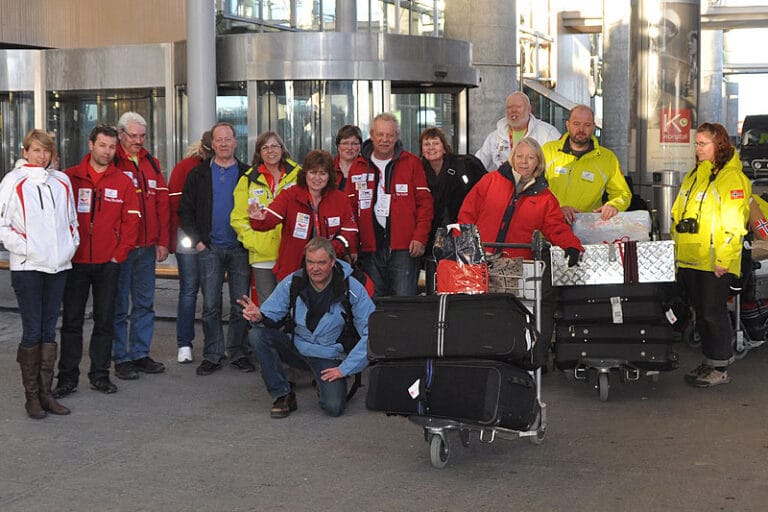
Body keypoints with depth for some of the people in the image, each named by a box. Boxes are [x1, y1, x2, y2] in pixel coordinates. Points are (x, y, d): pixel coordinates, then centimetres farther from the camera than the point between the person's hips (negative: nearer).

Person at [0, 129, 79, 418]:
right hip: (27, 267, -4)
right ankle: (32, 396, 4)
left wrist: (71, 244, 9)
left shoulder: (61, 181, 12)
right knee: (32, 332, -4)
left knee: (49, 331, 8)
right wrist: (24, 247, -11)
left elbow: (71, 219, 22)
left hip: (58, 265, 5)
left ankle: (46, 392, 14)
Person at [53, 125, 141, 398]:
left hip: (108, 263, 1)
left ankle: (100, 374, 15)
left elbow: (131, 221, 4)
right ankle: (68, 377, 9)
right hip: (75, 262, -1)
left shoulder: (123, 181, 4)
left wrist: (120, 254, -3)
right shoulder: (70, 178, 1)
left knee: (105, 320, 6)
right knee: (72, 320, 2)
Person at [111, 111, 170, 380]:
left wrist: (162, 241, 7)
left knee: (144, 304, 11)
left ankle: (140, 354, 20)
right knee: (119, 306, 2)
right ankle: (121, 358, 10)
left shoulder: (151, 164, 12)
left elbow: (162, 204, 13)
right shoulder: (111, 164, -6)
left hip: (147, 247, 6)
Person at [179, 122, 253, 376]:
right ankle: (212, 355, 9)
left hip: (240, 248, 0)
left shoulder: (247, 174, 6)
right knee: (210, 306, 1)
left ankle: (237, 353, 14)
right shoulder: (199, 174, 7)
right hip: (209, 249, 0)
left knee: (240, 305, 3)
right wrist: (197, 240, -3)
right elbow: (185, 210, 6)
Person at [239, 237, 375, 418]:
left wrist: (345, 369, -15)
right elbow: (271, 315, -3)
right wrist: (259, 316, -30)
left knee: (334, 407, -26)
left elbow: (371, 333, -14)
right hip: (297, 347, 3)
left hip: (329, 357, -2)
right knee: (257, 334, -23)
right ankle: (283, 395, -10)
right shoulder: (292, 282, -9)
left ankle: (325, 383, 12)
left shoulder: (351, 289, -16)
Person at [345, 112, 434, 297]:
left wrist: (420, 237, -8)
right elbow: (350, 207, 11)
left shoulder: (411, 163, 5)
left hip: (404, 247, -3)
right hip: (370, 249, 3)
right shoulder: (358, 167, 12)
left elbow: (424, 202, 2)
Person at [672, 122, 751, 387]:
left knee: (713, 313, -3)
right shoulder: (693, 176, 16)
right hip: (689, 260, 8)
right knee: (701, 312, 15)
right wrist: (676, 250, 17)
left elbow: (734, 225, -16)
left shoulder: (732, 178, -10)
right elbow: (678, 215, 22)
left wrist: (723, 260, -20)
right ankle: (709, 360, 26)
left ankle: (720, 368, 6)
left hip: (714, 263, -8)